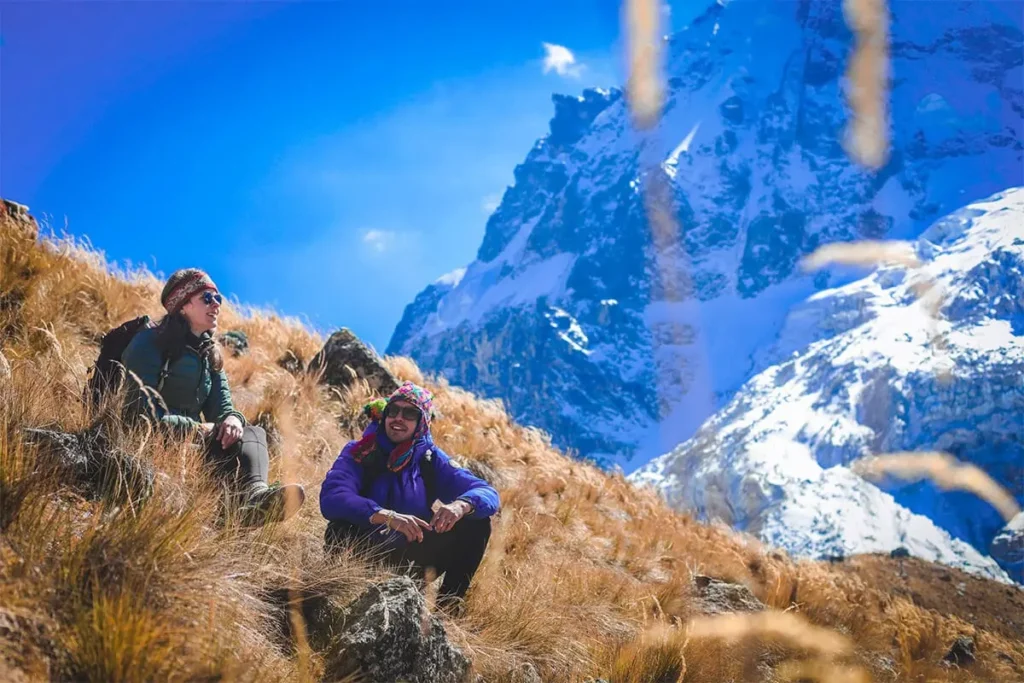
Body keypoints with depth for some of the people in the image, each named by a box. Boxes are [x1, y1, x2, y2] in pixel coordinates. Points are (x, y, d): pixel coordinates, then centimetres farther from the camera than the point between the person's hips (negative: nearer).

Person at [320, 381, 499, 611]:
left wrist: (461, 505, -32)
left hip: (413, 560, 4)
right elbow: (331, 498, -27)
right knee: (340, 528, -36)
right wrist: (388, 517, -41)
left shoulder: (430, 459, 1)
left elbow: (488, 494, -7)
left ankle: (448, 603, -5)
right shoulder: (359, 454, -8)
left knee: (476, 522, -12)